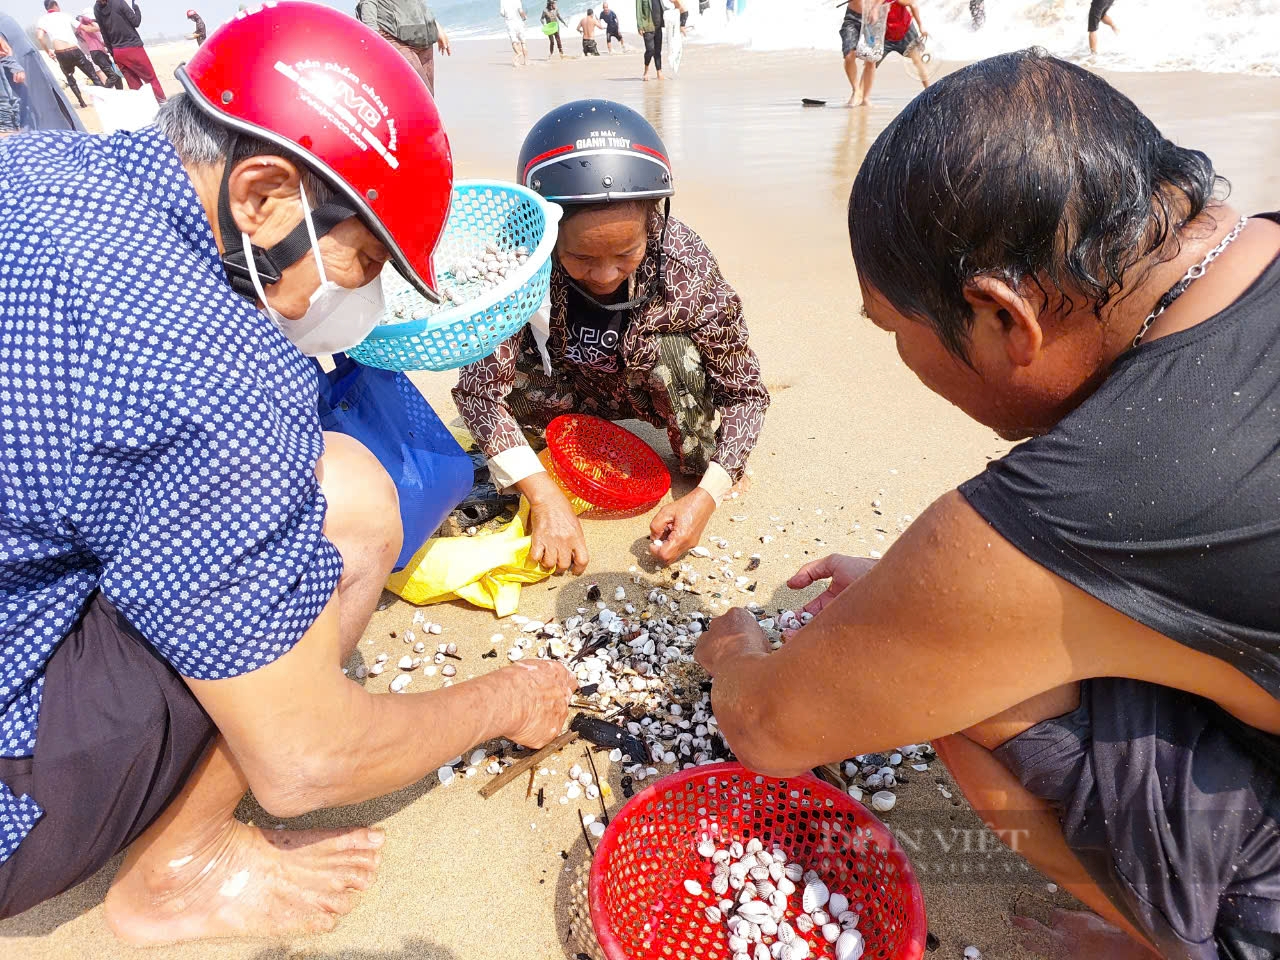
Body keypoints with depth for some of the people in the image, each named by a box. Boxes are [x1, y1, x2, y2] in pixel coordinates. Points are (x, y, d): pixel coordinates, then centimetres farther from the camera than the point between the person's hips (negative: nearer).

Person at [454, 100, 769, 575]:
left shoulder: (688, 267, -30)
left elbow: (746, 392, -21)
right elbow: (478, 389, -32)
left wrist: (708, 494, -33)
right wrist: (546, 499, -40)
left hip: (649, 388, 0)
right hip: (565, 389, 1)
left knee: (672, 350, -33)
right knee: (487, 368, -27)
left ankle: (700, 461, -5)